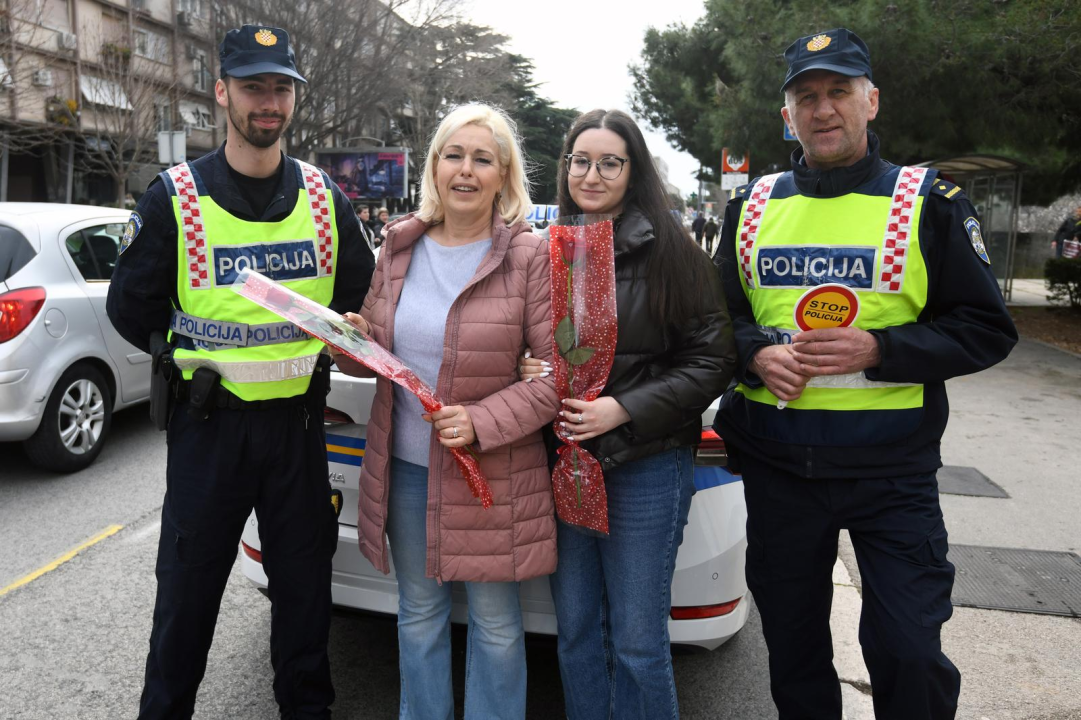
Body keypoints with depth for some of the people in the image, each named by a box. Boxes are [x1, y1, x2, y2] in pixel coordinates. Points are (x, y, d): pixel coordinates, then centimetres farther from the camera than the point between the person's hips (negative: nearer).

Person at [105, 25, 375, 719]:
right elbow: (131, 309, 0)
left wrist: (317, 350, 5)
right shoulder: (175, 199, -4)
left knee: (306, 585, 15)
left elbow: (362, 295, 12)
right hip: (208, 423, -2)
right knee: (187, 592, 10)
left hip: (299, 421, 2)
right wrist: (200, 360, -3)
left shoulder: (325, 198, 4)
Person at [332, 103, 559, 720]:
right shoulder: (400, 247, 4)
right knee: (419, 615, 21)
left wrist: (483, 422, -21)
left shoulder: (529, 256, -9)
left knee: (495, 625, 12)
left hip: (491, 474, -4)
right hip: (406, 467, 5)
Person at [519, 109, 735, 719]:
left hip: (646, 467, -4)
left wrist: (624, 409, -17)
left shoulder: (669, 250, -6)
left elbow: (713, 361, -8)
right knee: (576, 632, 16)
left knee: (637, 641, 6)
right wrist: (527, 370, -6)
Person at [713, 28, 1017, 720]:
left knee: (908, 652, 1)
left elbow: (988, 329, -3)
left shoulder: (930, 202, -1)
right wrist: (756, 355, -10)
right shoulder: (752, 205, 7)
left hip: (893, 472, -2)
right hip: (776, 467, 3)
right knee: (792, 642, 16)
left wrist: (877, 349, -18)